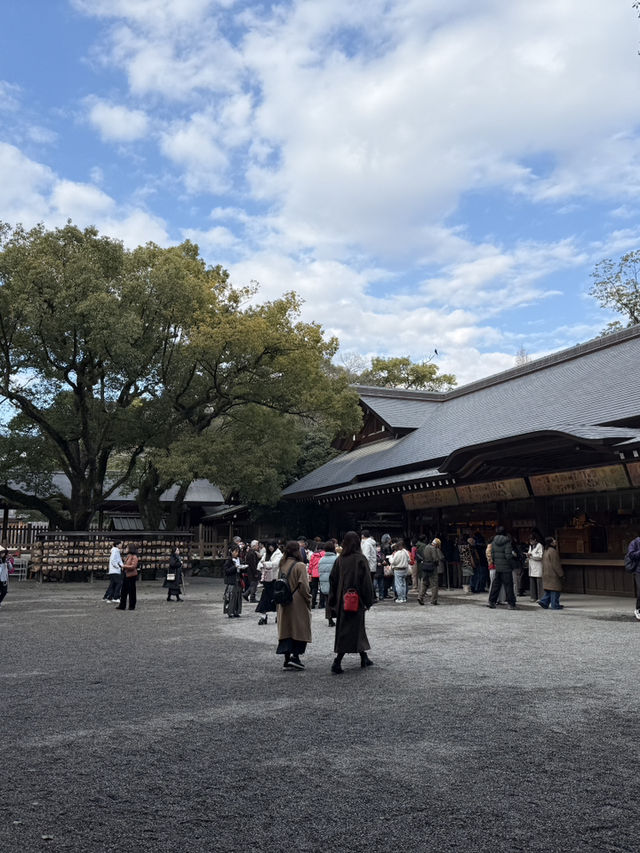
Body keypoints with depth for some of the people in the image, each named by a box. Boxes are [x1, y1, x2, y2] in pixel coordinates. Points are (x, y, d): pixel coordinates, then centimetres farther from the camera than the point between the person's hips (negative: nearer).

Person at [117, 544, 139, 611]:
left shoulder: (134, 557, -14)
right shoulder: (128, 556, 13)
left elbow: (133, 566, -21)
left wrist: (124, 566, -18)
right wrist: (123, 566, 9)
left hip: (132, 576, -9)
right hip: (126, 575, 9)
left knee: (131, 591, 1)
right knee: (123, 590, 8)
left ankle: (132, 606, 10)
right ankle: (122, 605, 14)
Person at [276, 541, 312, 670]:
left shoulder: (282, 566, 6)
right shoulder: (299, 566, -14)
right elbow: (304, 586, -17)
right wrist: (308, 600, -5)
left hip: (283, 605, 6)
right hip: (298, 605, -6)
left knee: (286, 630, 10)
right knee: (300, 630, 5)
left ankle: (287, 659, 11)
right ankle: (295, 657, -1)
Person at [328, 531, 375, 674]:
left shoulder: (340, 560, 2)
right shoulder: (360, 559, -11)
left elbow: (333, 580, 4)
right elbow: (366, 581, -11)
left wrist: (333, 602, 10)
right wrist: (368, 601, -3)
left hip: (342, 600, 5)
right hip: (356, 600, -5)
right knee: (350, 630, -1)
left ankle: (364, 658, 29)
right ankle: (337, 662, -9)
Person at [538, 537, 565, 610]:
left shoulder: (546, 551, 13)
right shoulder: (553, 551, -17)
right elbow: (555, 564, -18)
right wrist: (561, 574, -12)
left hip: (546, 573, 9)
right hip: (553, 574, -9)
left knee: (549, 590, 15)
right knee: (555, 590, -2)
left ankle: (544, 602, 8)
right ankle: (555, 605, 1)